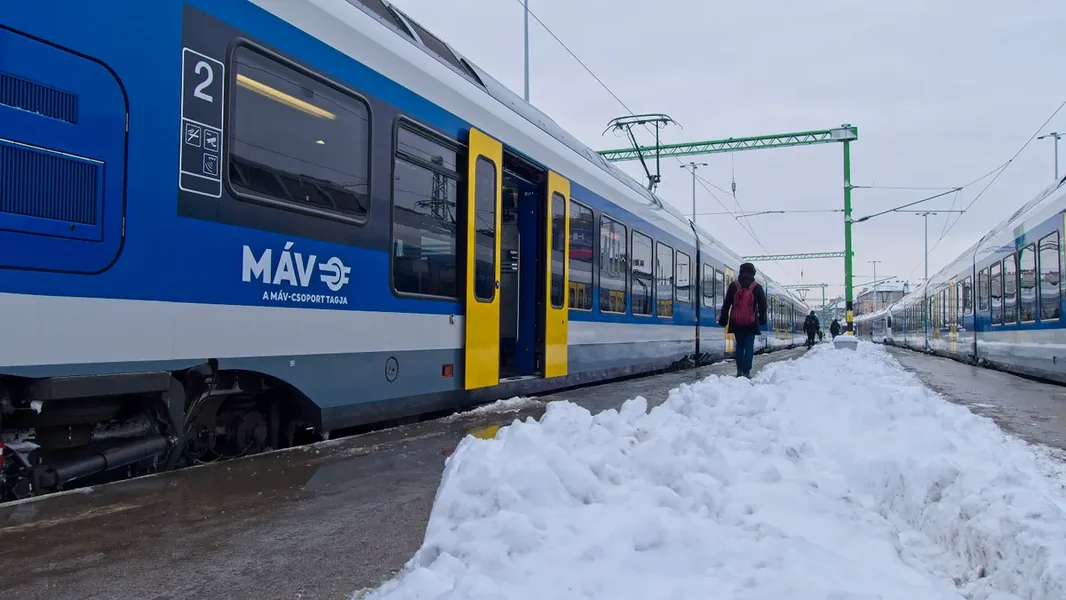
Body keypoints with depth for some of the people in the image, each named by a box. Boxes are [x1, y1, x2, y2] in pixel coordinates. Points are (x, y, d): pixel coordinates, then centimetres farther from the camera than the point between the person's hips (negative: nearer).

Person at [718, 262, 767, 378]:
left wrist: (723, 319, 6)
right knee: (749, 347, 3)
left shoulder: (734, 286, -2)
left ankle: (740, 371, 9)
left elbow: (726, 304, -1)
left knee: (739, 345, 14)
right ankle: (746, 372, -2)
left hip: (736, 322, 1)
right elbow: (762, 304, 3)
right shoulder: (757, 287, -2)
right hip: (751, 323, -1)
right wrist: (762, 319, 16)